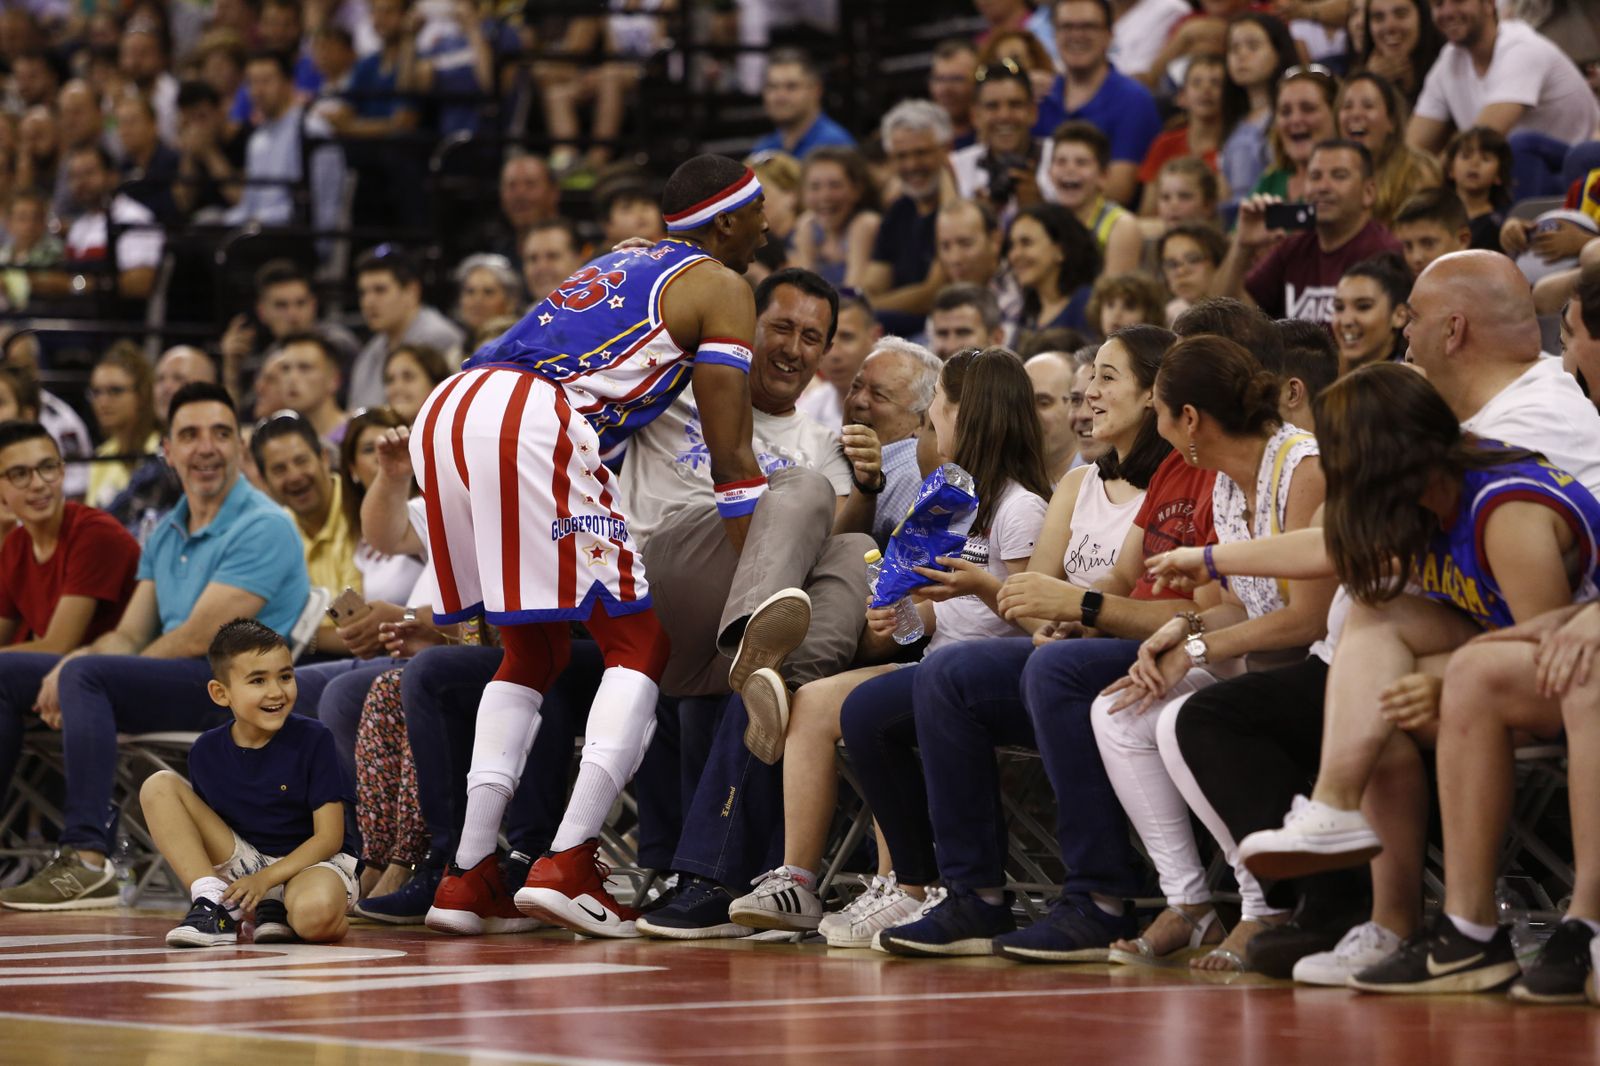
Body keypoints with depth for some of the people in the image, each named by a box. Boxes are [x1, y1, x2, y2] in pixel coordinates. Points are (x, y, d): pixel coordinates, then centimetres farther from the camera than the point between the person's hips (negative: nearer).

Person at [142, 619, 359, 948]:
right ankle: (211, 902, -17)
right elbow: (203, 824, 10)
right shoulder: (206, 751, -2)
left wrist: (265, 879, -20)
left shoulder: (313, 739, -12)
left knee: (316, 916, -42)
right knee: (158, 786, -9)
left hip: (309, 860, -4)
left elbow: (328, 837, -12)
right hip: (241, 864, 4)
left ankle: (275, 908, -3)